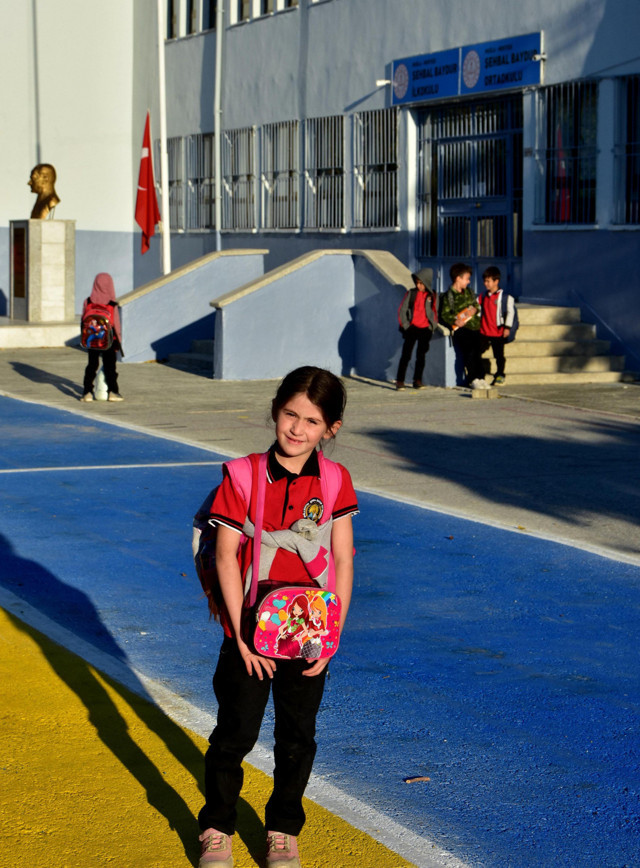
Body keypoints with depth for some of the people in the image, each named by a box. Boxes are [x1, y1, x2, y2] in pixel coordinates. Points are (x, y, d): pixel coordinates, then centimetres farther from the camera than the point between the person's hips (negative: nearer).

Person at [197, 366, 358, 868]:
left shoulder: (335, 481, -4)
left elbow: (343, 561, -2)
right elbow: (226, 556, -9)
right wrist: (241, 633, -12)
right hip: (251, 634, -2)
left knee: (297, 737, 12)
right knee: (235, 733, 6)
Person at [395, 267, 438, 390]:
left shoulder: (432, 296, 6)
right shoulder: (411, 293, 2)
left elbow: (435, 312, 14)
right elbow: (402, 310, 3)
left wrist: (432, 325, 4)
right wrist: (405, 325, -3)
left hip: (425, 329, 2)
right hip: (412, 327, -2)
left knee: (421, 355, 6)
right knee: (406, 354, -6)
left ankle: (417, 380, 14)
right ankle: (400, 381, -5)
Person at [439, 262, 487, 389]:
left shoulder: (469, 292, 19)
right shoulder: (448, 296, 0)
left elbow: (477, 306, 23)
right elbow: (444, 314, -4)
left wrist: (475, 310, 0)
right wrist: (455, 321, -21)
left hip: (474, 326, 6)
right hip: (460, 328, -5)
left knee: (477, 351, -6)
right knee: (469, 351, -19)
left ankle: (480, 377, -1)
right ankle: (472, 379, -13)